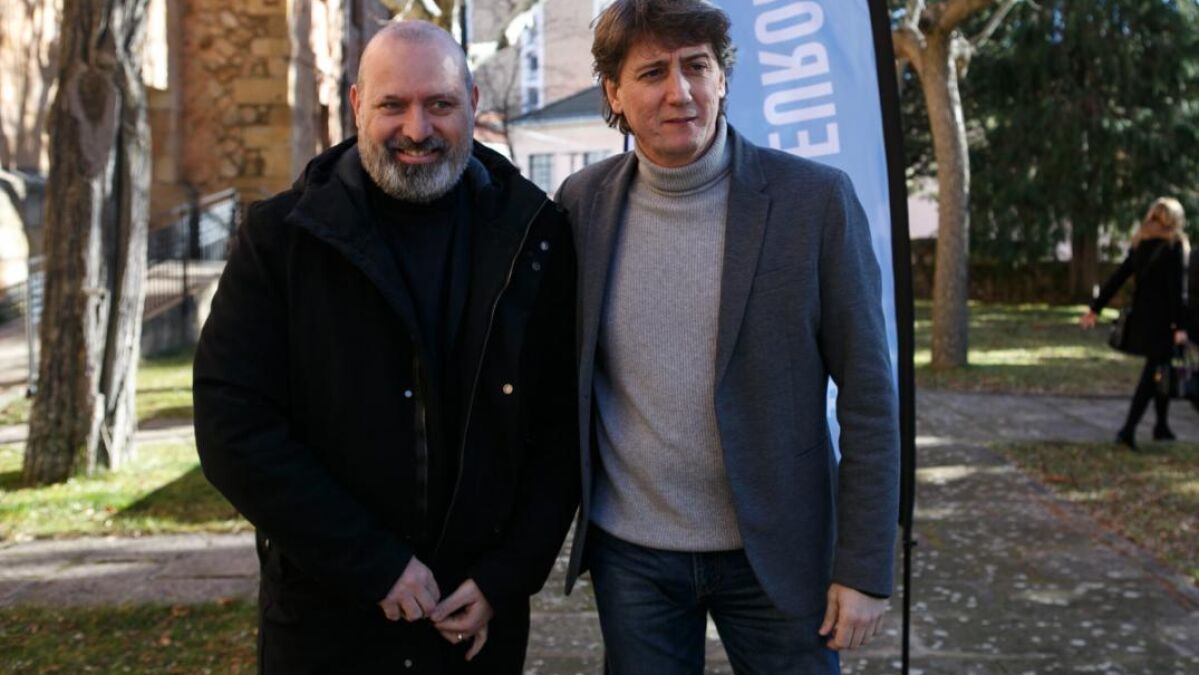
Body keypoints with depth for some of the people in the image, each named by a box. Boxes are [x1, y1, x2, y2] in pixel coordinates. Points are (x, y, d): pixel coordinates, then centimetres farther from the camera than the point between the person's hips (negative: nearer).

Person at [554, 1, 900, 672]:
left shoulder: (816, 198, -10)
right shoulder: (583, 202, -2)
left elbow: (868, 396, -9)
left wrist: (866, 567, -10)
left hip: (775, 552, -2)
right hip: (629, 554, 2)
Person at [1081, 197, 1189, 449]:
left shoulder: (1140, 245, 9)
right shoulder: (1174, 246, -10)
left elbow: (1117, 278, 9)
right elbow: (1176, 289, -15)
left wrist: (1095, 308, 12)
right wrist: (1180, 326, -15)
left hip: (1141, 317, 7)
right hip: (1162, 320, -7)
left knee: (1160, 372, 19)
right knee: (1153, 374, -3)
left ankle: (1162, 426, 26)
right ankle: (1128, 429, -10)